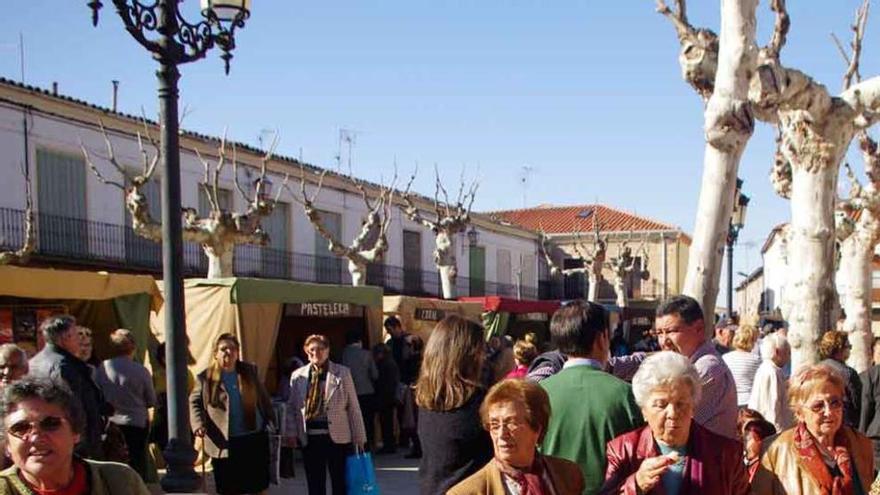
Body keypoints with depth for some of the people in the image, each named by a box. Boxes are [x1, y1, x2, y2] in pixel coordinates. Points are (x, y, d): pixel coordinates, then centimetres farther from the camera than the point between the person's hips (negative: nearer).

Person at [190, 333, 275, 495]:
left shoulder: (250, 371, 6)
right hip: (224, 443, -2)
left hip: (254, 439, 2)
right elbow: (194, 402, 2)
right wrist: (198, 425, -14)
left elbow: (263, 398, 10)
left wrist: (272, 421, 1)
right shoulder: (206, 378, 0)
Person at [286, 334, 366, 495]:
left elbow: (353, 407, -1)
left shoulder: (342, 373, -2)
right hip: (310, 438, 2)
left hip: (337, 437, -2)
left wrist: (358, 437, -2)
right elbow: (291, 407, 10)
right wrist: (291, 433, -2)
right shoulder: (297, 376, 4)